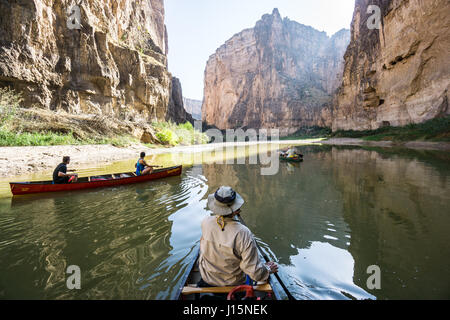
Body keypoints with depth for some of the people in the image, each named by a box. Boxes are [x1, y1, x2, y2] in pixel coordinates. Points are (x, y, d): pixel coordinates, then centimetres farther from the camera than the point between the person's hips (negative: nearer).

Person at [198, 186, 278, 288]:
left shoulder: (205, 223, -23)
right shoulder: (243, 234, -33)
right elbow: (255, 272, -27)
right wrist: (268, 269, -4)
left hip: (207, 280, 2)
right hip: (233, 284, -2)